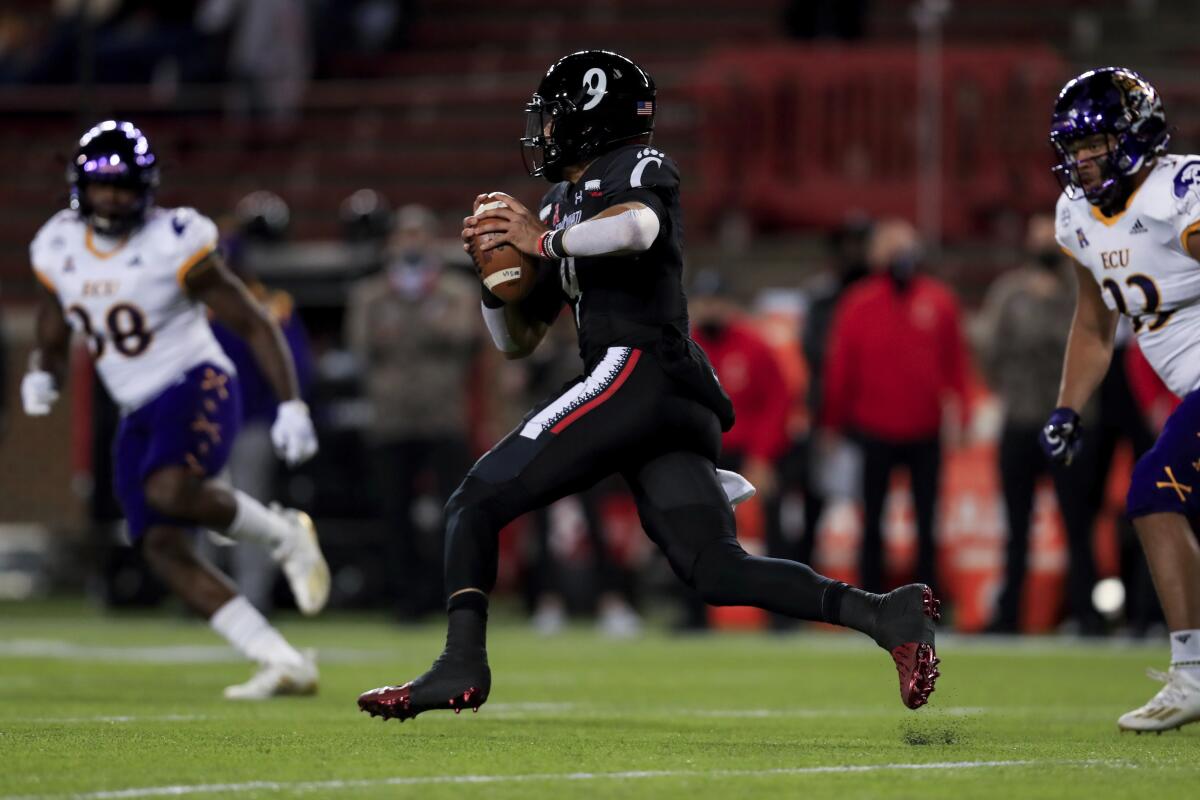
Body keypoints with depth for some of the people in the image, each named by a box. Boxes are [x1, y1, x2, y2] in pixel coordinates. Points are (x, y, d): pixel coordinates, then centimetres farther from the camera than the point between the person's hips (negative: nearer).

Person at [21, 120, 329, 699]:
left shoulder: (174, 244, -12)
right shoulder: (59, 249, 5)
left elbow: (255, 325, -8)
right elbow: (53, 342, 18)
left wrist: (291, 406, -15)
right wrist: (41, 378, -6)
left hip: (196, 389, -6)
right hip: (139, 416, 6)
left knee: (170, 490, -35)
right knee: (162, 548, -8)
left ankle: (284, 534, -6)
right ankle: (283, 663, -6)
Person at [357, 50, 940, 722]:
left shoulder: (638, 167, 6)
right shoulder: (560, 209, 30)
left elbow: (638, 228, -21)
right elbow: (518, 340, 31)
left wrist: (544, 240, -8)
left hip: (637, 371, -9)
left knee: (477, 502, -8)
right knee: (716, 569, -7)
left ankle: (463, 664, -18)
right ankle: (885, 614, -18)